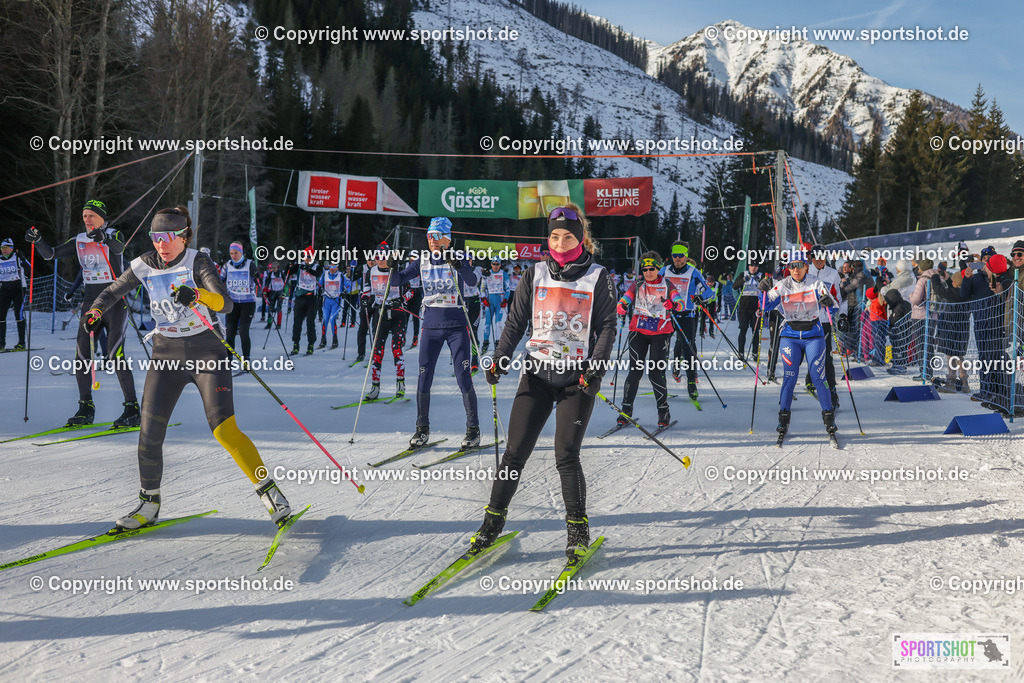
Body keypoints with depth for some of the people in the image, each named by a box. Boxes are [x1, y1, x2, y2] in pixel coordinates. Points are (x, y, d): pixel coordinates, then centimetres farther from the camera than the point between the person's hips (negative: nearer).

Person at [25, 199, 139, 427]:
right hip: (91, 302, 6)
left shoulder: (114, 235, -4)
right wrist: (38, 240, -14)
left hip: (115, 301, -6)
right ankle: (86, 408, 7)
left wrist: (104, 238, -48)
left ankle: (133, 409, -10)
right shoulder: (79, 241, 11)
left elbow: (119, 247, -27)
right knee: (81, 355, -3)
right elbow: (50, 254, 6)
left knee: (114, 355, -15)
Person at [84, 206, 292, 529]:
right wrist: (95, 311, -6)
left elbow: (226, 304, -26)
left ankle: (268, 490, -5)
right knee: (150, 430, -3)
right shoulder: (145, 266, 0)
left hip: (206, 352, -4)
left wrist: (197, 294, -45)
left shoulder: (198, 262, -13)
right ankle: (149, 503, 15)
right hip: (166, 355, 4)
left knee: (224, 429, -16)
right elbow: (113, 291, 15)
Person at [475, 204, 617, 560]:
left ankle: (578, 527, 6)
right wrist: (500, 359, -3)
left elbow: (606, 327, 0)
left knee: (566, 456, -9)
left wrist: (597, 368, -13)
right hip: (537, 373, 3)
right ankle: (493, 520, 14)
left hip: (577, 377, -2)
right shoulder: (535, 275, 7)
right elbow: (516, 322, 10)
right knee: (515, 452, 0)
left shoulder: (598, 278, 1)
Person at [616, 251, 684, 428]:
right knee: (635, 371, -5)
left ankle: (663, 412, 6)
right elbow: (625, 298, 0)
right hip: (639, 331, 1)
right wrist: (621, 306, -25)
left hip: (660, 333, -1)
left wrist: (673, 305, -31)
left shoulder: (667, 285, 6)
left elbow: (680, 302, -7)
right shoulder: (638, 286, 12)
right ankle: (626, 410, 2)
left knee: (655, 372, -7)